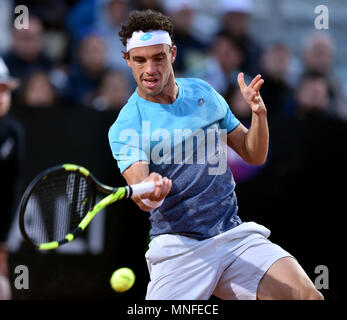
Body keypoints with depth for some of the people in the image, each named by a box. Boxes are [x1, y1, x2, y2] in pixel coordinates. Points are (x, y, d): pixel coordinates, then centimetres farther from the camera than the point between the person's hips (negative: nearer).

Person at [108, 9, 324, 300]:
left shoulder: (203, 93, 10)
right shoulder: (125, 128, -5)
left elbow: (254, 155, 14)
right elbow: (140, 190, -20)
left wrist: (259, 113, -6)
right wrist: (149, 191, -44)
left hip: (235, 236, 3)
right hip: (178, 248, -2)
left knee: (309, 297, -18)